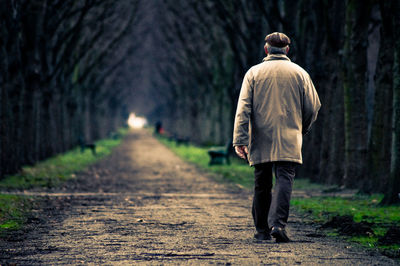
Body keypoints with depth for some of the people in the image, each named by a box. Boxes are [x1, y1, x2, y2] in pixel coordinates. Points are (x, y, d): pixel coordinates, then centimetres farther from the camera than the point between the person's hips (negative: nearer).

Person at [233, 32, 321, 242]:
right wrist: (301, 130, 25)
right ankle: (278, 223, -26)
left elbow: (243, 108, -4)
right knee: (284, 180, -8)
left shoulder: (254, 73, 4)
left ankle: (262, 229, 15)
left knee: (261, 185, 10)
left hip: (260, 141, 1)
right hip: (288, 141, -1)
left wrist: (240, 139, -6)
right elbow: (312, 108, 8)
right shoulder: (299, 73, 5)